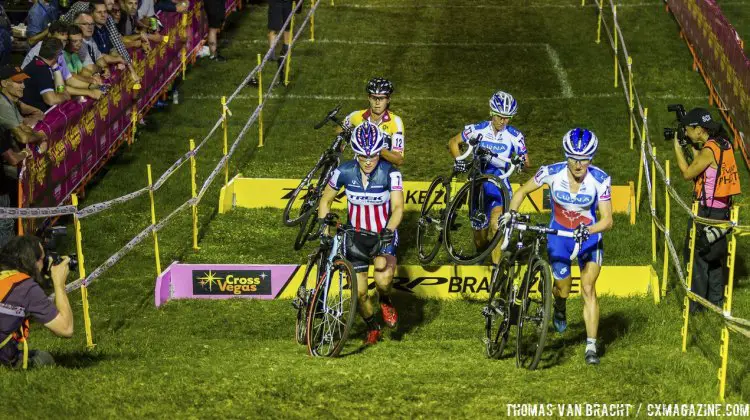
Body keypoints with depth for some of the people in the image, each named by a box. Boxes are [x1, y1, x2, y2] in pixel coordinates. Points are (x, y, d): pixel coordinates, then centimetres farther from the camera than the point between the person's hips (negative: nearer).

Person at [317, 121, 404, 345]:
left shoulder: (390, 173, -18)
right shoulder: (344, 172, -12)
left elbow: (398, 207, -26)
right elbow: (325, 201, 2)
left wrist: (388, 230, -44)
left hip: (383, 235, -2)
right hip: (356, 235, 2)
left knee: (383, 279, -29)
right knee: (359, 292, -1)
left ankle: (385, 301, 7)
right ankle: (372, 327, 29)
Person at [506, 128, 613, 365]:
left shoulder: (600, 180, -23)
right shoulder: (552, 173, -21)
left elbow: (607, 220, -24)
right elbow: (522, 191, -5)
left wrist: (588, 230, -43)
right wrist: (511, 212, -23)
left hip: (589, 236, -1)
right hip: (559, 235, 1)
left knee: (588, 289, -15)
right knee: (563, 289, 6)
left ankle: (591, 346, -11)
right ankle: (560, 310, 45)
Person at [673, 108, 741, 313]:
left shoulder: (709, 150, -20)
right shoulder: (724, 144, 7)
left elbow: (687, 173, -13)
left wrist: (677, 147, -4)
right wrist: (692, 148, 13)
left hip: (707, 210, -9)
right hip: (723, 209, 9)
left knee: (697, 255, 0)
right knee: (715, 256, 18)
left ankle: (696, 303, 3)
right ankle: (716, 300, 25)